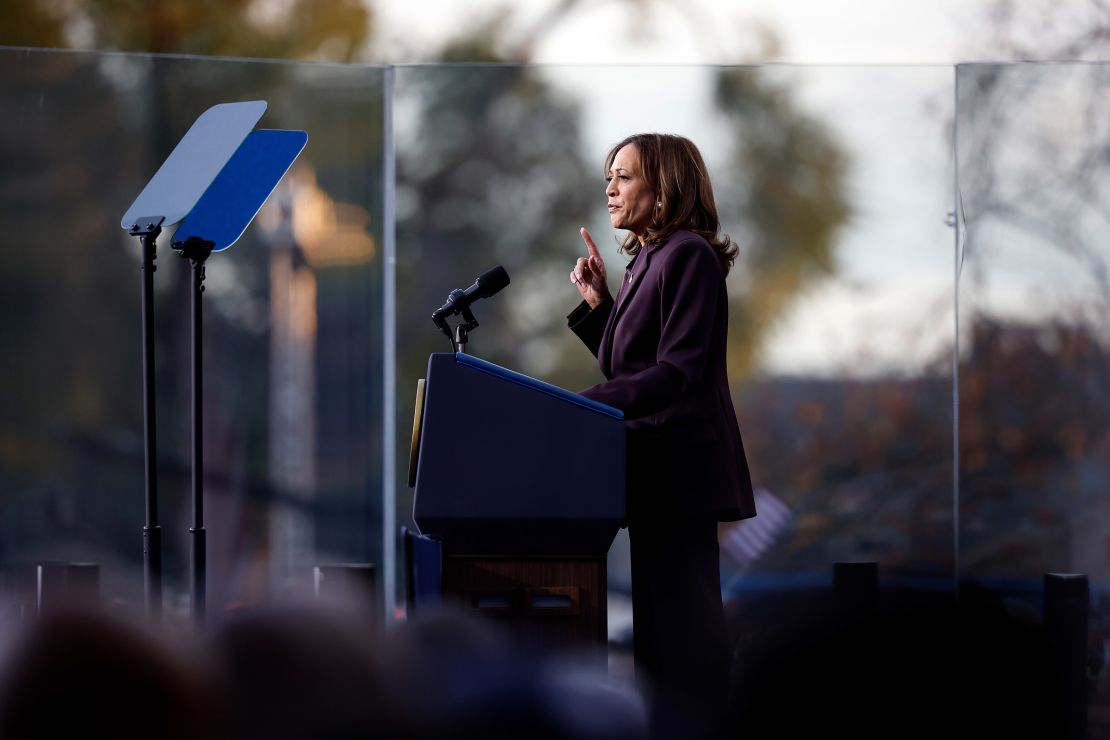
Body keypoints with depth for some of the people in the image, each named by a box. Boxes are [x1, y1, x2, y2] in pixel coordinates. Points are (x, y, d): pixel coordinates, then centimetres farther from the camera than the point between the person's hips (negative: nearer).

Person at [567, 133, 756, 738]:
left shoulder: (689, 256, -12)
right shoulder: (646, 261, 17)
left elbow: (679, 371, -22)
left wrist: (584, 405, -29)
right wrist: (596, 303, 9)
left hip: (681, 466, -10)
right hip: (656, 466, 10)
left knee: (675, 630, -12)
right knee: (667, 627, 12)